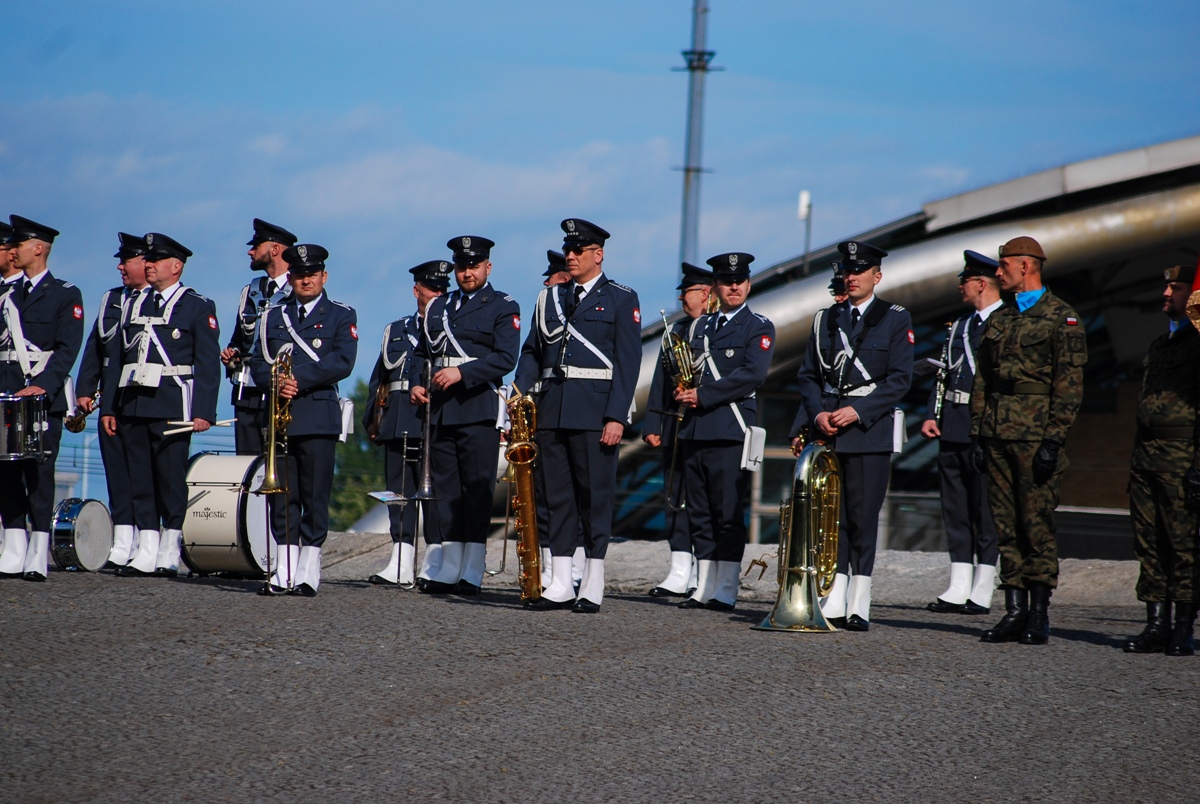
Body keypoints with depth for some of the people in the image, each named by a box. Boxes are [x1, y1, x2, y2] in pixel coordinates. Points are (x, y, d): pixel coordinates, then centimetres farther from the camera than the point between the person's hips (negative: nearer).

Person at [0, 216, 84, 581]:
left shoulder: (65, 295, 2)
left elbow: (67, 349, -7)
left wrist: (42, 386, -20)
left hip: (44, 396, -5)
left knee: (39, 474, -7)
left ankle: (38, 556, -8)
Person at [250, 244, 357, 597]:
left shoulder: (341, 316, 7)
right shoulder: (273, 316, 17)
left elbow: (343, 362, -7)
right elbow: (258, 363, 10)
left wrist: (298, 377, -14)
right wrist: (276, 383, -11)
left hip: (319, 417, -3)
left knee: (315, 496, -4)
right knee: (282, 495, 1)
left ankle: (308, 570, -1)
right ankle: (284, 570, 3)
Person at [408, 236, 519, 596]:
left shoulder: (503, 307, 2)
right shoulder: (439, 307, 19)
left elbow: (506, 358, -9)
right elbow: (423, 352, 22)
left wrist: (462, 373, -19)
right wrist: (416, 384, 3)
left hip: (478, 409, -5)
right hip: (441, 410, 6)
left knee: (477, 488, -6)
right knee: (446, 489, 6)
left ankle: (473, 573, -4)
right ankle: (449, 570, 9)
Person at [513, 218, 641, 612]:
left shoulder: (621, 300, 2)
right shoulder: (552, 297, 17)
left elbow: (628, 362, -5)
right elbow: (532, 351, 16)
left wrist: (617, 417, -13)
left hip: (595, 413, -5)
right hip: (551, 412, 5)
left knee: (595, 496, -3)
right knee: (557, 495, 6)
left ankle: (593, 588, 1)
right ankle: (560, 585, 9)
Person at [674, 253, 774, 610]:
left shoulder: (759, 328, 1)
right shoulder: (699, 326, 20)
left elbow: (752, 374, -12)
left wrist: (702, 395, -13)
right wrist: (682, 391, -2)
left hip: (732, 431, -6)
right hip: (695, 430, 6)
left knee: (729, 514, -6)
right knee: (699, 514, 6)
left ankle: (726, 591, -4)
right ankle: (704, 587, 10)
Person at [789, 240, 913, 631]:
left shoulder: (896, 319, 4)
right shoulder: (826, 319, 16)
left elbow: (900, 379, -4)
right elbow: (808, 375, 13)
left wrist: (857, 411, -13)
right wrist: (818, 414, -5)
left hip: (869, 429, -4)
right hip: (826, 428, 4)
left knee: (863, 515, -5)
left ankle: (859, 605, -2)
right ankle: (834, 600, 1)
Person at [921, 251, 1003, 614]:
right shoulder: (960, 325, 19)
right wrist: (932, 415, 8)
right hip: (953, 428, 8)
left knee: (985, 510, -3)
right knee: (955, 509, 8)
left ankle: (981, 592, 1)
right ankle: (958, 589, 13)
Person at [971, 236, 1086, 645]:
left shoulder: (1062, 317, -3)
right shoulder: (999, 318, 17)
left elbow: (1069, 383, -8)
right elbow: (981, 379, 18)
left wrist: (1054, 439, -14)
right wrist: (977, 433, 10)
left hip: (1036, 437, -6)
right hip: (999, 434, 6)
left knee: (1037, 524, -6)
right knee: (1007, 526, 5)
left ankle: (1039, 615, -1)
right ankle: (1014, 611, 9)